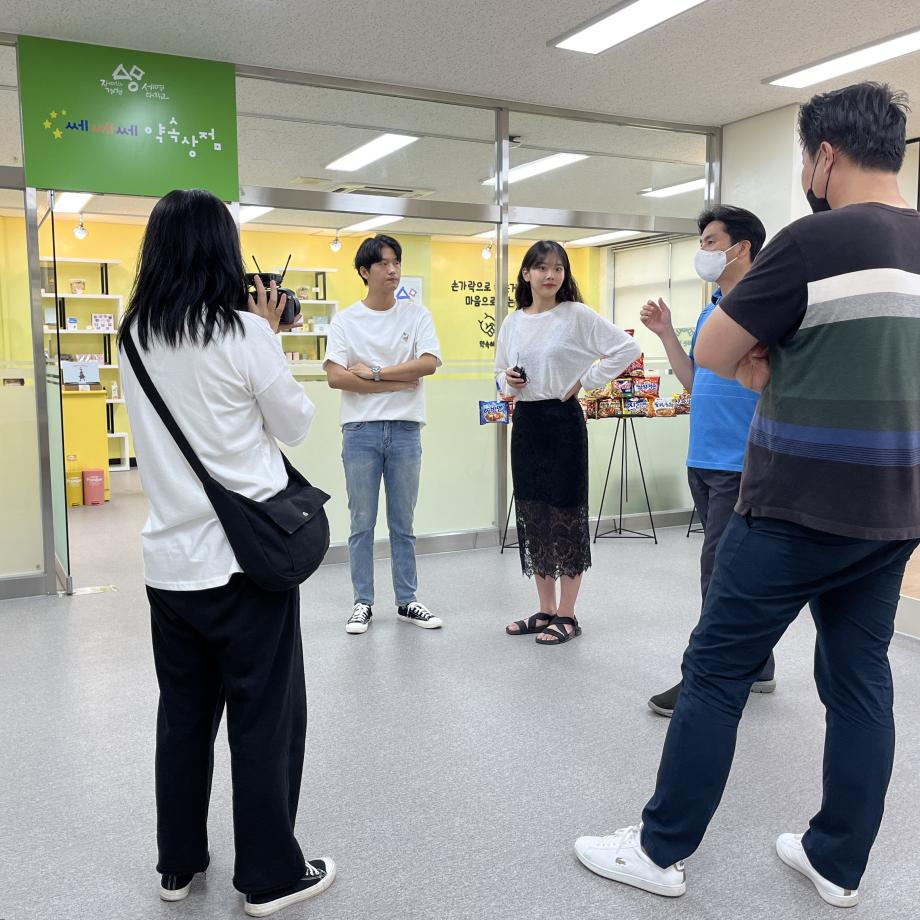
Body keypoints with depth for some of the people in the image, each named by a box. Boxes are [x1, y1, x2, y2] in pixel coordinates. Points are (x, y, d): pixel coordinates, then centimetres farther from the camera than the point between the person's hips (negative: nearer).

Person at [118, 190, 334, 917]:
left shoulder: (135, 337, 4)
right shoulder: (243, 333, -13)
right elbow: (296, 425, -3)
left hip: (171, 558, 6)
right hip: (247, 554, -5)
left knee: (184, 712, 18)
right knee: (265, 717, 7)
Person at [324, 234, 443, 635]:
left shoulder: (416, 315, 5)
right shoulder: (345, 320, 1)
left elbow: (430, 363, -10)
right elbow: (335, 376, -10)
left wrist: (374, 371, -12)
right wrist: (399, 382, -12)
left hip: (405, 429, 1)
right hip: (360, 430, -1)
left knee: (403, 523, 10)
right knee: (362, 523, 7)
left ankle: (407, 601, 20)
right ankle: (363, 602, 18)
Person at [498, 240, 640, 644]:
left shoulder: (577, 315, -7)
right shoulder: (513, 322, 8)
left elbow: (627, 347, -11)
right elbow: (500, 372, 20)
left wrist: (585, 381, -11)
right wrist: (508, 381, -2)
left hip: (563, 420, -6)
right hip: (525, 420, 6)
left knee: (565, 516, 1)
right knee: (532, 518, 10)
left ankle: (566, 615, 12)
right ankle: (545, 610, 22)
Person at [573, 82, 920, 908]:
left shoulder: (816, 240, -14)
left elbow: (713, 354, -9)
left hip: (800, 507, -7)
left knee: (716, 672, 3)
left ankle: (662, 851, 16)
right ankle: (840, 864, 26)